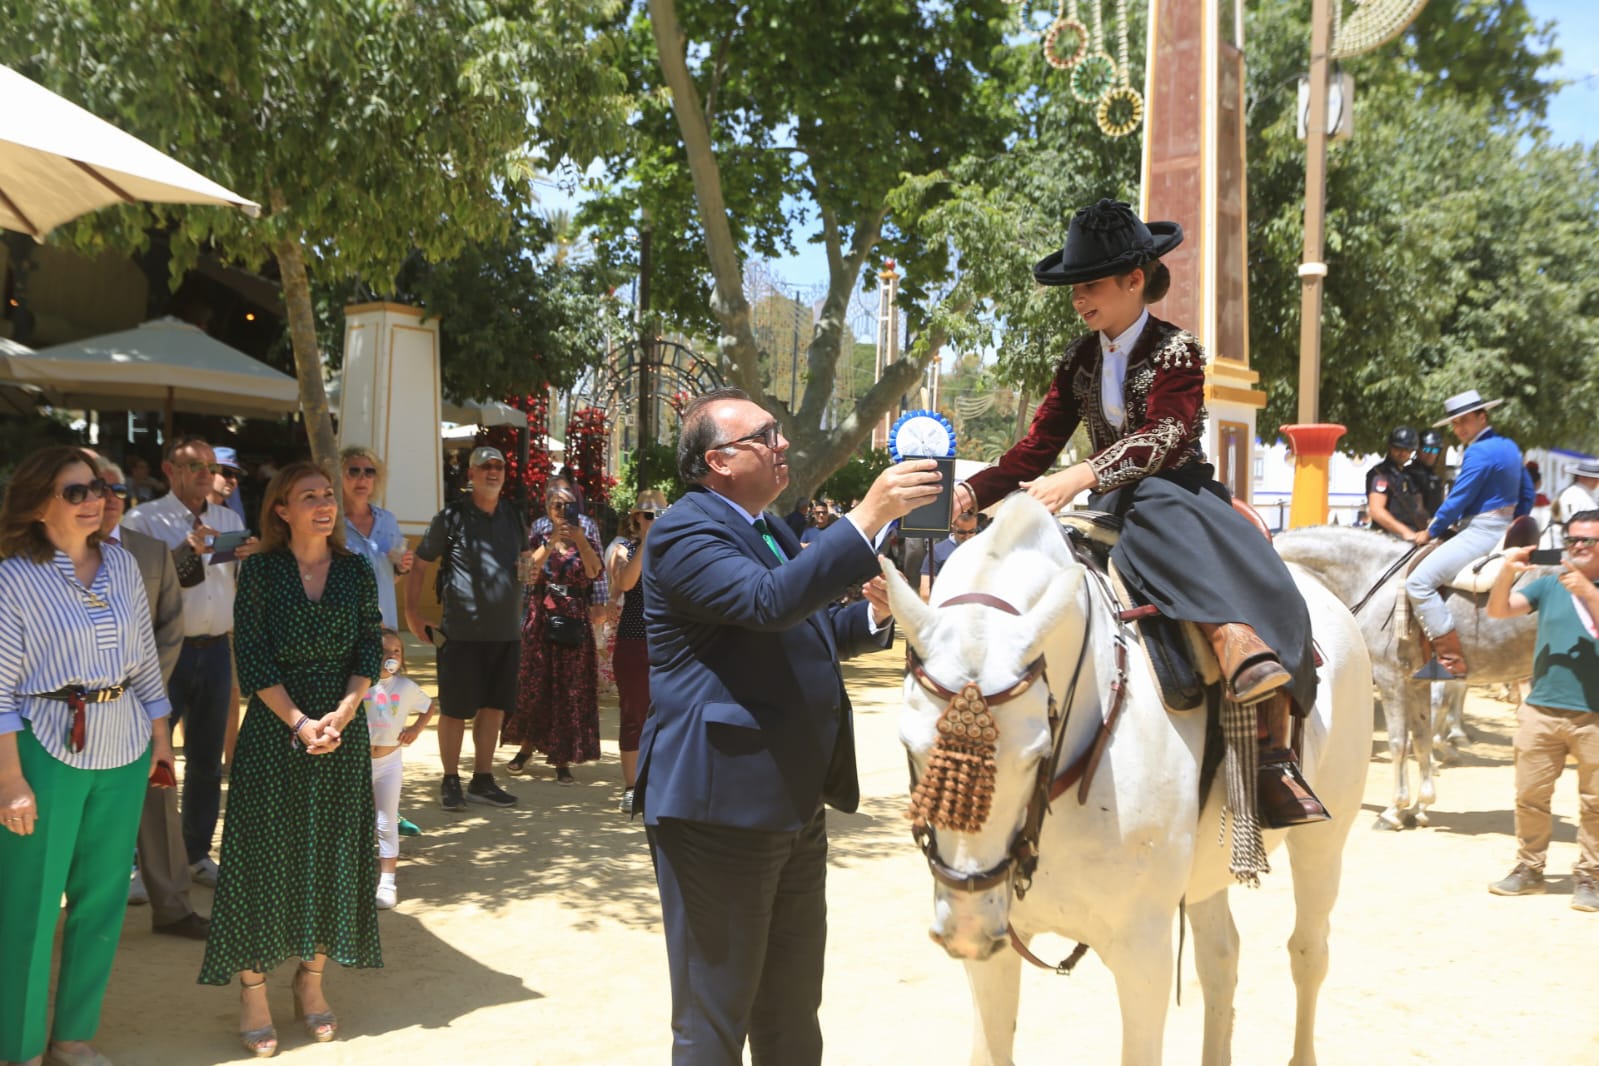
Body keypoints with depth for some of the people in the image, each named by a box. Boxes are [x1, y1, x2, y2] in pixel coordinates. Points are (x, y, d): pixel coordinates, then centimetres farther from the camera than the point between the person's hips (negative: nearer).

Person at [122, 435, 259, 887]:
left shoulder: (229, 520, 11)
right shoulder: (144, 520, -5)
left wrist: (252, 559, -9)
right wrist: (187, 551, -24)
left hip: (215, 650, 5)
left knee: (207, 760, 12)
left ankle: (197, 853, 23)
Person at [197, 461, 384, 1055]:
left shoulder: (356, 572, 4)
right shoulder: (260, 571, -3)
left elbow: (370, 650, 2)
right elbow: (253, 660, -8)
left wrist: (341, 714, -12)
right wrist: (299, 722, -16)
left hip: (342, 730, 3)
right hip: (273, 728, -3)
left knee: (333, 853, 7)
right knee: (266, 853, 1)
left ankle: (311, 981, 21)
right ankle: (253, 991, 11)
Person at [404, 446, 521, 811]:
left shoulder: (514, 516, 11)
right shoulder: (452, 516, -4)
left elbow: (528, 554, 28)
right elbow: (420, 563, -1)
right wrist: (412, 610, -7)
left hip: (506, 630, 5)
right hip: (463, 631, -5)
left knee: (493, 707, 9)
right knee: (455, 709, 1)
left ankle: (482, 781, 19)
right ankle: (450, 782, 14)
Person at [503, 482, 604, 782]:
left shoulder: (587, 540, 7)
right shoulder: (539, 538, 7)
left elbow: (594, 571, -12)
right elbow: (530, 570, -11)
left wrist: (579, 539, -21)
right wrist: (553, 541, -19)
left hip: (574, 622, 0)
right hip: (541, 619, 0)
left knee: (570, 689, -2)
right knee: (534, 686, 4)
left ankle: (562, 760, 4)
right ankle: (527, 747, 23)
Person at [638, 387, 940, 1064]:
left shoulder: (771, 530, 16)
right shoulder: (685, 532, -15)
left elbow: (808, 637, 27)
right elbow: (769, 602, -32)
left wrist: (873, 614, 7)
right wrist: (869, 516, -34)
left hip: (795, 804, 10)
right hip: (721, 808, -9)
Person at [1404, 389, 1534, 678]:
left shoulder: (1480, 452, -17)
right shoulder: (1509, 447, 13)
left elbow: (1457, 501, -16)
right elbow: (1527, 495, 20)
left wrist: (1431, 532, -3)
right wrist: (1512, 527, 28)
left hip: (1479, 532, -11)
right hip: (1502, 530, 11)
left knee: (1419, 581, -16)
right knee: (1421, 565, 25)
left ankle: (1451, 658, -17)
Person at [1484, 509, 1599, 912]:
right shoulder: (1549, 584, 8)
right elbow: (1497, 611, -1)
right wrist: (1507, 573, -17)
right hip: (1541, 710, 3)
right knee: (1530, 795, 8)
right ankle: (1529, 868, 21)